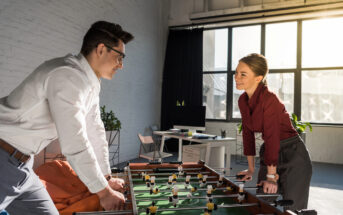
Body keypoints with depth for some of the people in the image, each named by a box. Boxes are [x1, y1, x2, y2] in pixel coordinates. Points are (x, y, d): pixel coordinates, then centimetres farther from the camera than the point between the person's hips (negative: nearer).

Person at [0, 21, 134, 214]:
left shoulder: (90, 83, 7)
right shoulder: (68, 76, -23)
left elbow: (95, 132, 12)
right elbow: (75, 144, -27)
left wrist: (107, 179, 15)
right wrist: (103, 192, -17)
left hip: (20, 164, 9)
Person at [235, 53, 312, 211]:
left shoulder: (269, 99, -24)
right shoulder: (243, 100, 1)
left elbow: (272, 137, -25)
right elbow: (248, 133, 7)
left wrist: (271, 176, -21)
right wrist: (251, 169, 11)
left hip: (292, 156, -7)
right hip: (269, 152, 8)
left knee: (290, 208, 1)